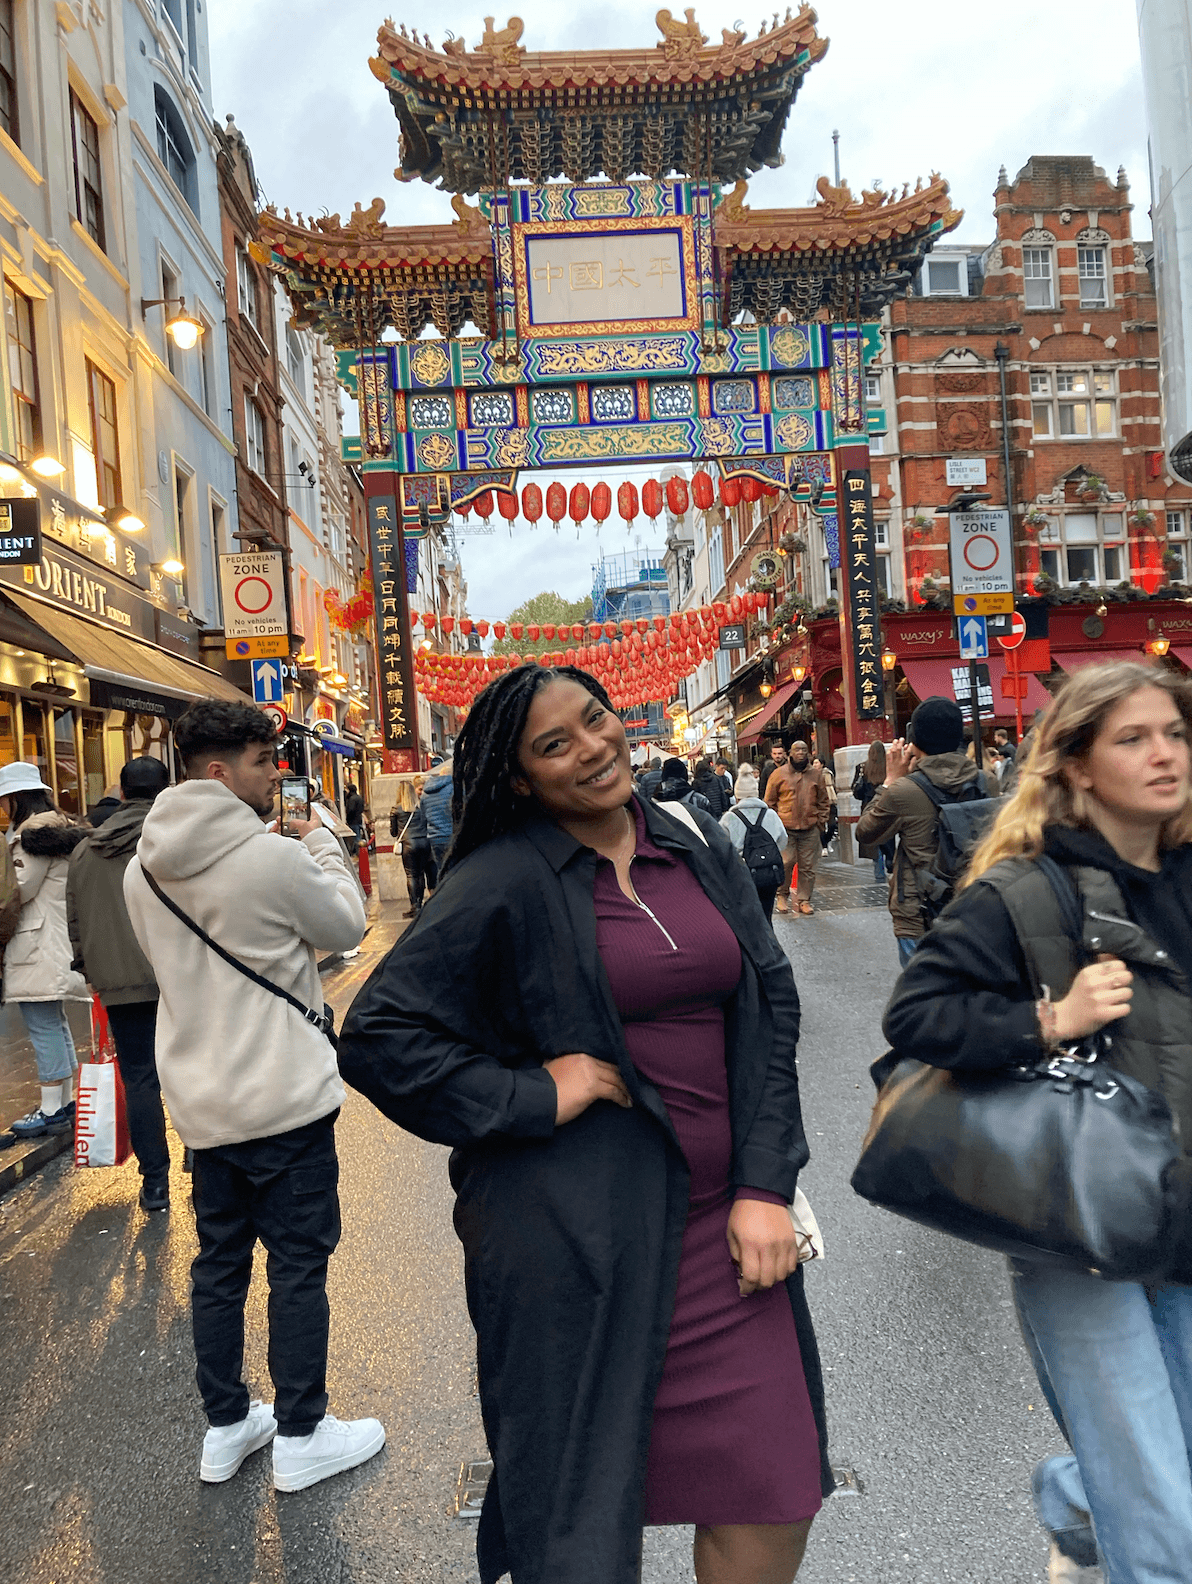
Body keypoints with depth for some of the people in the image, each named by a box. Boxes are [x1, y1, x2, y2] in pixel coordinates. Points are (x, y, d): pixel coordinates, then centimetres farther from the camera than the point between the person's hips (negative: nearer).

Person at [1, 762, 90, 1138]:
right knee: (56, 1025, 14)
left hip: (40, 945, -10)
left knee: (43, 1027, -7)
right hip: (57, 941, 10)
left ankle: (51, 1110, -3)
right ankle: (67, 1103, 19)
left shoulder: (34, 832, -11)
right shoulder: (61, 827, 19)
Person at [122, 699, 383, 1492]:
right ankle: (300, 1436, 20)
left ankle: (226, 1427, 32)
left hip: (201, 1101, 7)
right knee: (299, 1263, 7)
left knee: (219, 1260, 18)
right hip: (285, 1095, -7)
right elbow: (347, 927, -6)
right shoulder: (275, 857, -21)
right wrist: (322, 846, 6)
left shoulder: (143, 867, 1)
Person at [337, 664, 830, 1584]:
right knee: (585, 1496, 11)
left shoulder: (700, 850, 5)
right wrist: (529, 1096, -14)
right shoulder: (504, 884, -11)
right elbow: (377, 1035, -10)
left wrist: (765, 1184, -1)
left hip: (722, 1216, 5)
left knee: (774, 1490, 13)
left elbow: (770, 1005, 6)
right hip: (576, 1228, -4)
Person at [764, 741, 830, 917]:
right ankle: (782, 896, 13)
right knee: (786, 863, -8)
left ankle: (803, 900, 15)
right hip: (785, 828, -2)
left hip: (810, 829, 2)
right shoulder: (779, 773, 2)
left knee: (807, 866, 4)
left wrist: (821, 820, 7)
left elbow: (823, 801, 16)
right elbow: (769, 801, 5)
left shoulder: (816, 774, 9)